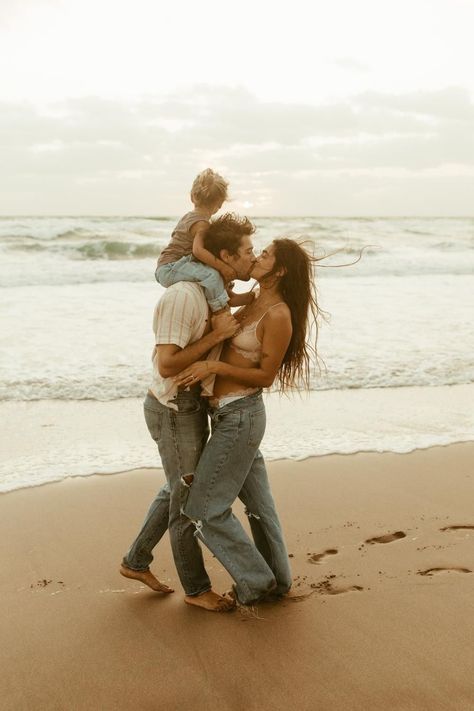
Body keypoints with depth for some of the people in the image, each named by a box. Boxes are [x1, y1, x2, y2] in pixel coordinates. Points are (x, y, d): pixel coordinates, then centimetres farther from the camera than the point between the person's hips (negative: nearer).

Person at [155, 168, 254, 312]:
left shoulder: (188, 216, 15)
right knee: (212, 274, -29)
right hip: (169, 269, -11)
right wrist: (223, 267, -30)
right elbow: (198, 250, -31)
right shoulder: (202, 224, -16)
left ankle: (230, 297, 24)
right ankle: (221, 312, -23)